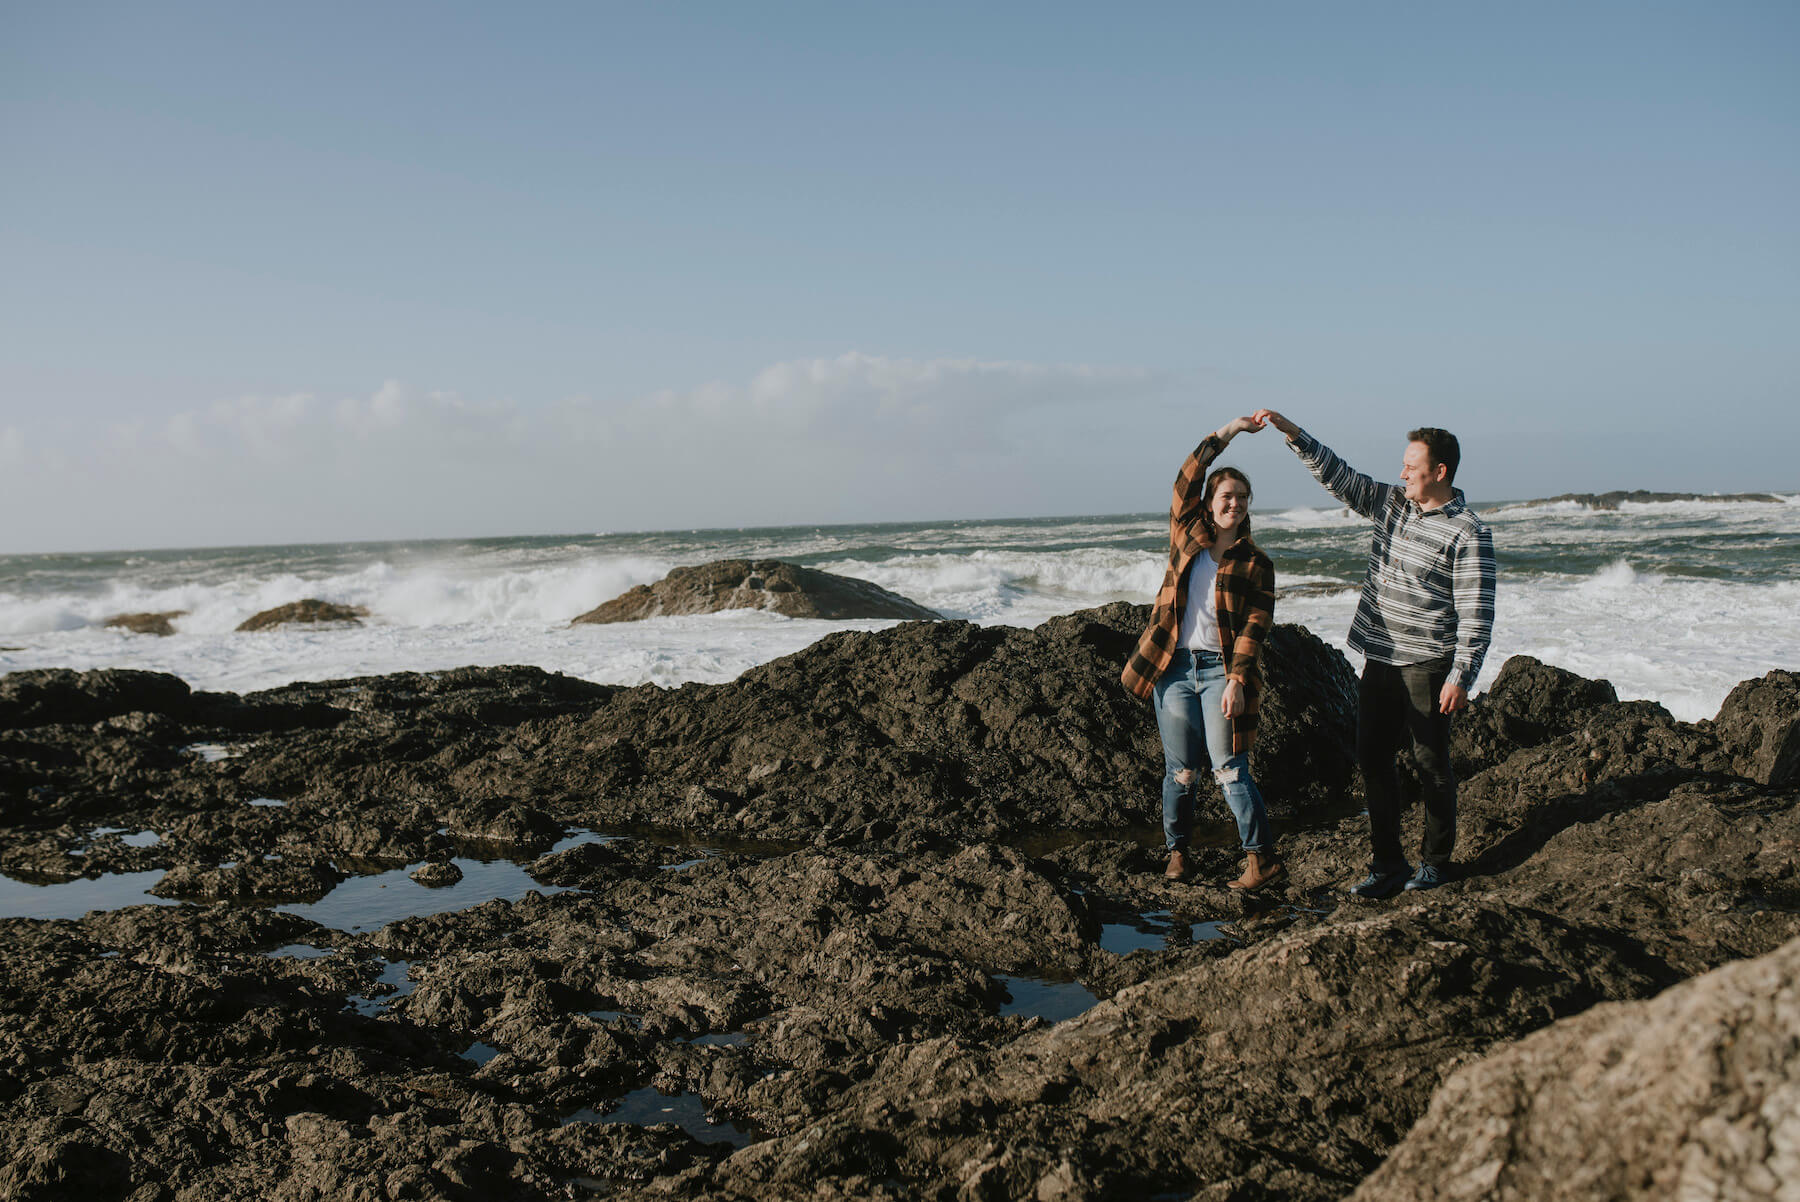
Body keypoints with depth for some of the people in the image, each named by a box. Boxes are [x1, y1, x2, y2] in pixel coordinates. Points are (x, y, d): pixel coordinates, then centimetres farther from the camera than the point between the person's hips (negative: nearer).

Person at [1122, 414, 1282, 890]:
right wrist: (1223, 435, -4)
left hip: (1222, 671, -2)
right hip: (1175, 669, 2)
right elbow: (1186, 481, 0)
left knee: (1229, 768, -5)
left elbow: (1255, 627, -3)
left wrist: (1237, 679, -14)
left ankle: (1262, 858, 1)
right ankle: (1177, 850, 22)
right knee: (1180, 769, 7)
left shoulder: (1255, 564, 4)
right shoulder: (1186, 538, 9)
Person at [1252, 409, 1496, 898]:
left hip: (1427, 665, -7)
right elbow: (1339, 476, 13)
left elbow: (1476, 614, -14)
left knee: (1432, 764, 4)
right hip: (1380, 658, 7)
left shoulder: (1467, 533, -12)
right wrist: (1293, 433, 4)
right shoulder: (1390, 503, 7)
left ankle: (1435, 861, 21)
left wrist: (1460, 677, -18)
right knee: (1373, 757, 7)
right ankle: (1387, 863, 16)